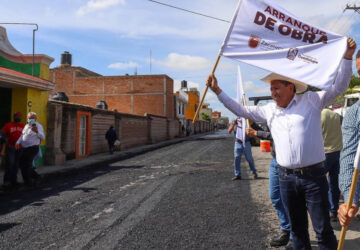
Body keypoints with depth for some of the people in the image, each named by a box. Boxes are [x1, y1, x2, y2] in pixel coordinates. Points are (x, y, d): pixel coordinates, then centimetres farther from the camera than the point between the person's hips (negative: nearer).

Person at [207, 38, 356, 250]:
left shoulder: (311, 100, 0)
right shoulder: (269, 110, 10)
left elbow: (339, 87, -2)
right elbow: (241, 110, 15)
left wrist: (347, 57, -14)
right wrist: (217, 91, 14)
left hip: (314, 176, -4)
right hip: (287, 178, 4)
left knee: (323, 229, 3)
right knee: (297, 228, 16)